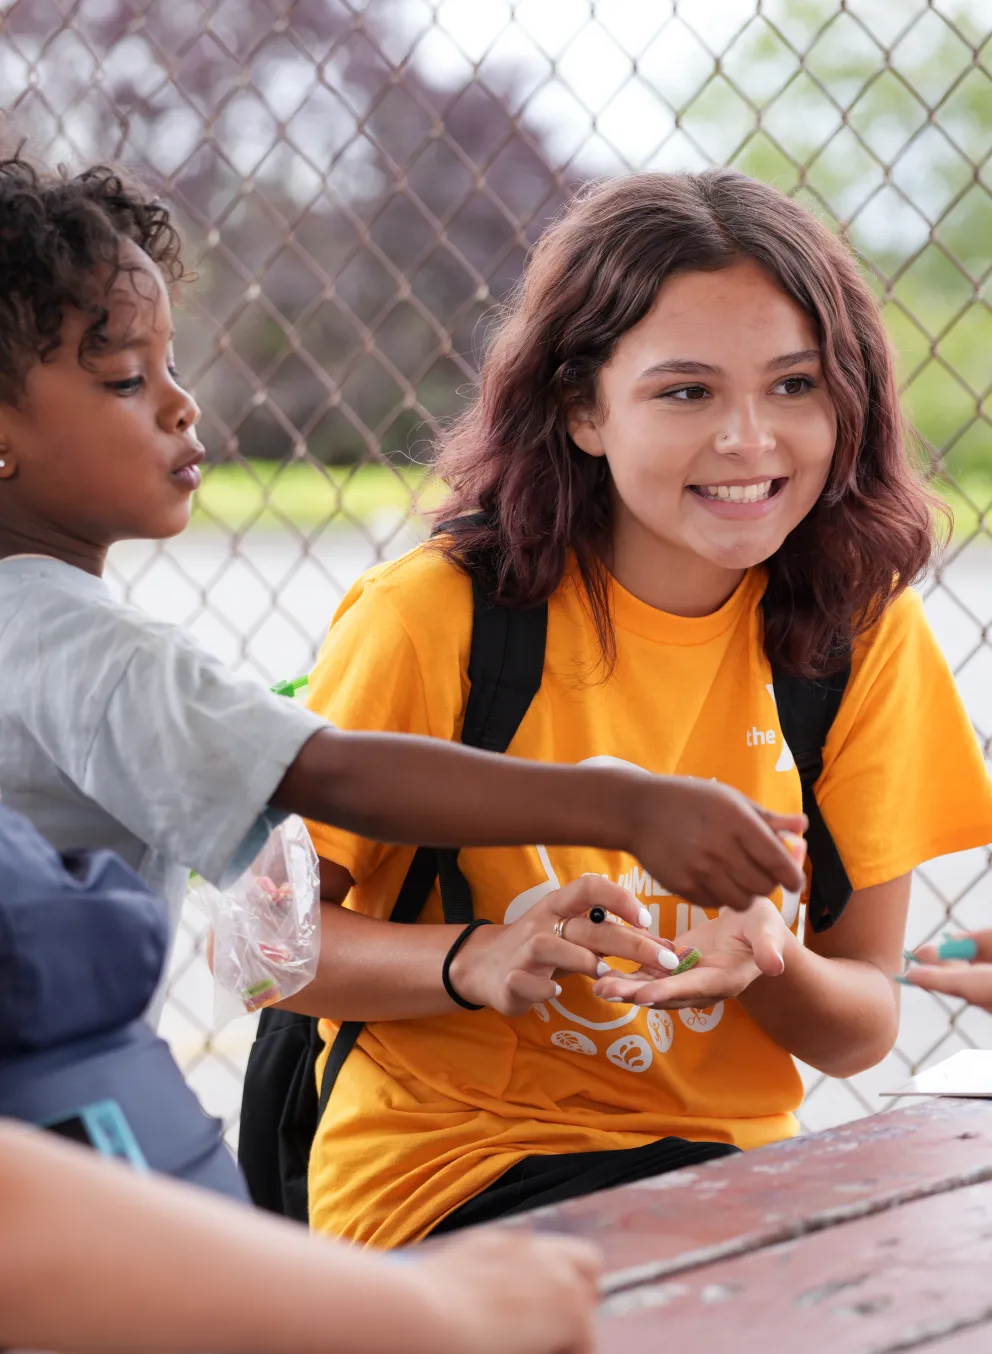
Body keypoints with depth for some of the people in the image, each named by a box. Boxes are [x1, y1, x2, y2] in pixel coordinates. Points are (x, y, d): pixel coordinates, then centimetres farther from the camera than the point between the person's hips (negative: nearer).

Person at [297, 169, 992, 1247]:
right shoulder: (435, 617, -12)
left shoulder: (862, 628, -1)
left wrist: (767, 966, -20)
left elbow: (863, 1024, 3)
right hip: (449, 1165, -4)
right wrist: (477, 963, -24)